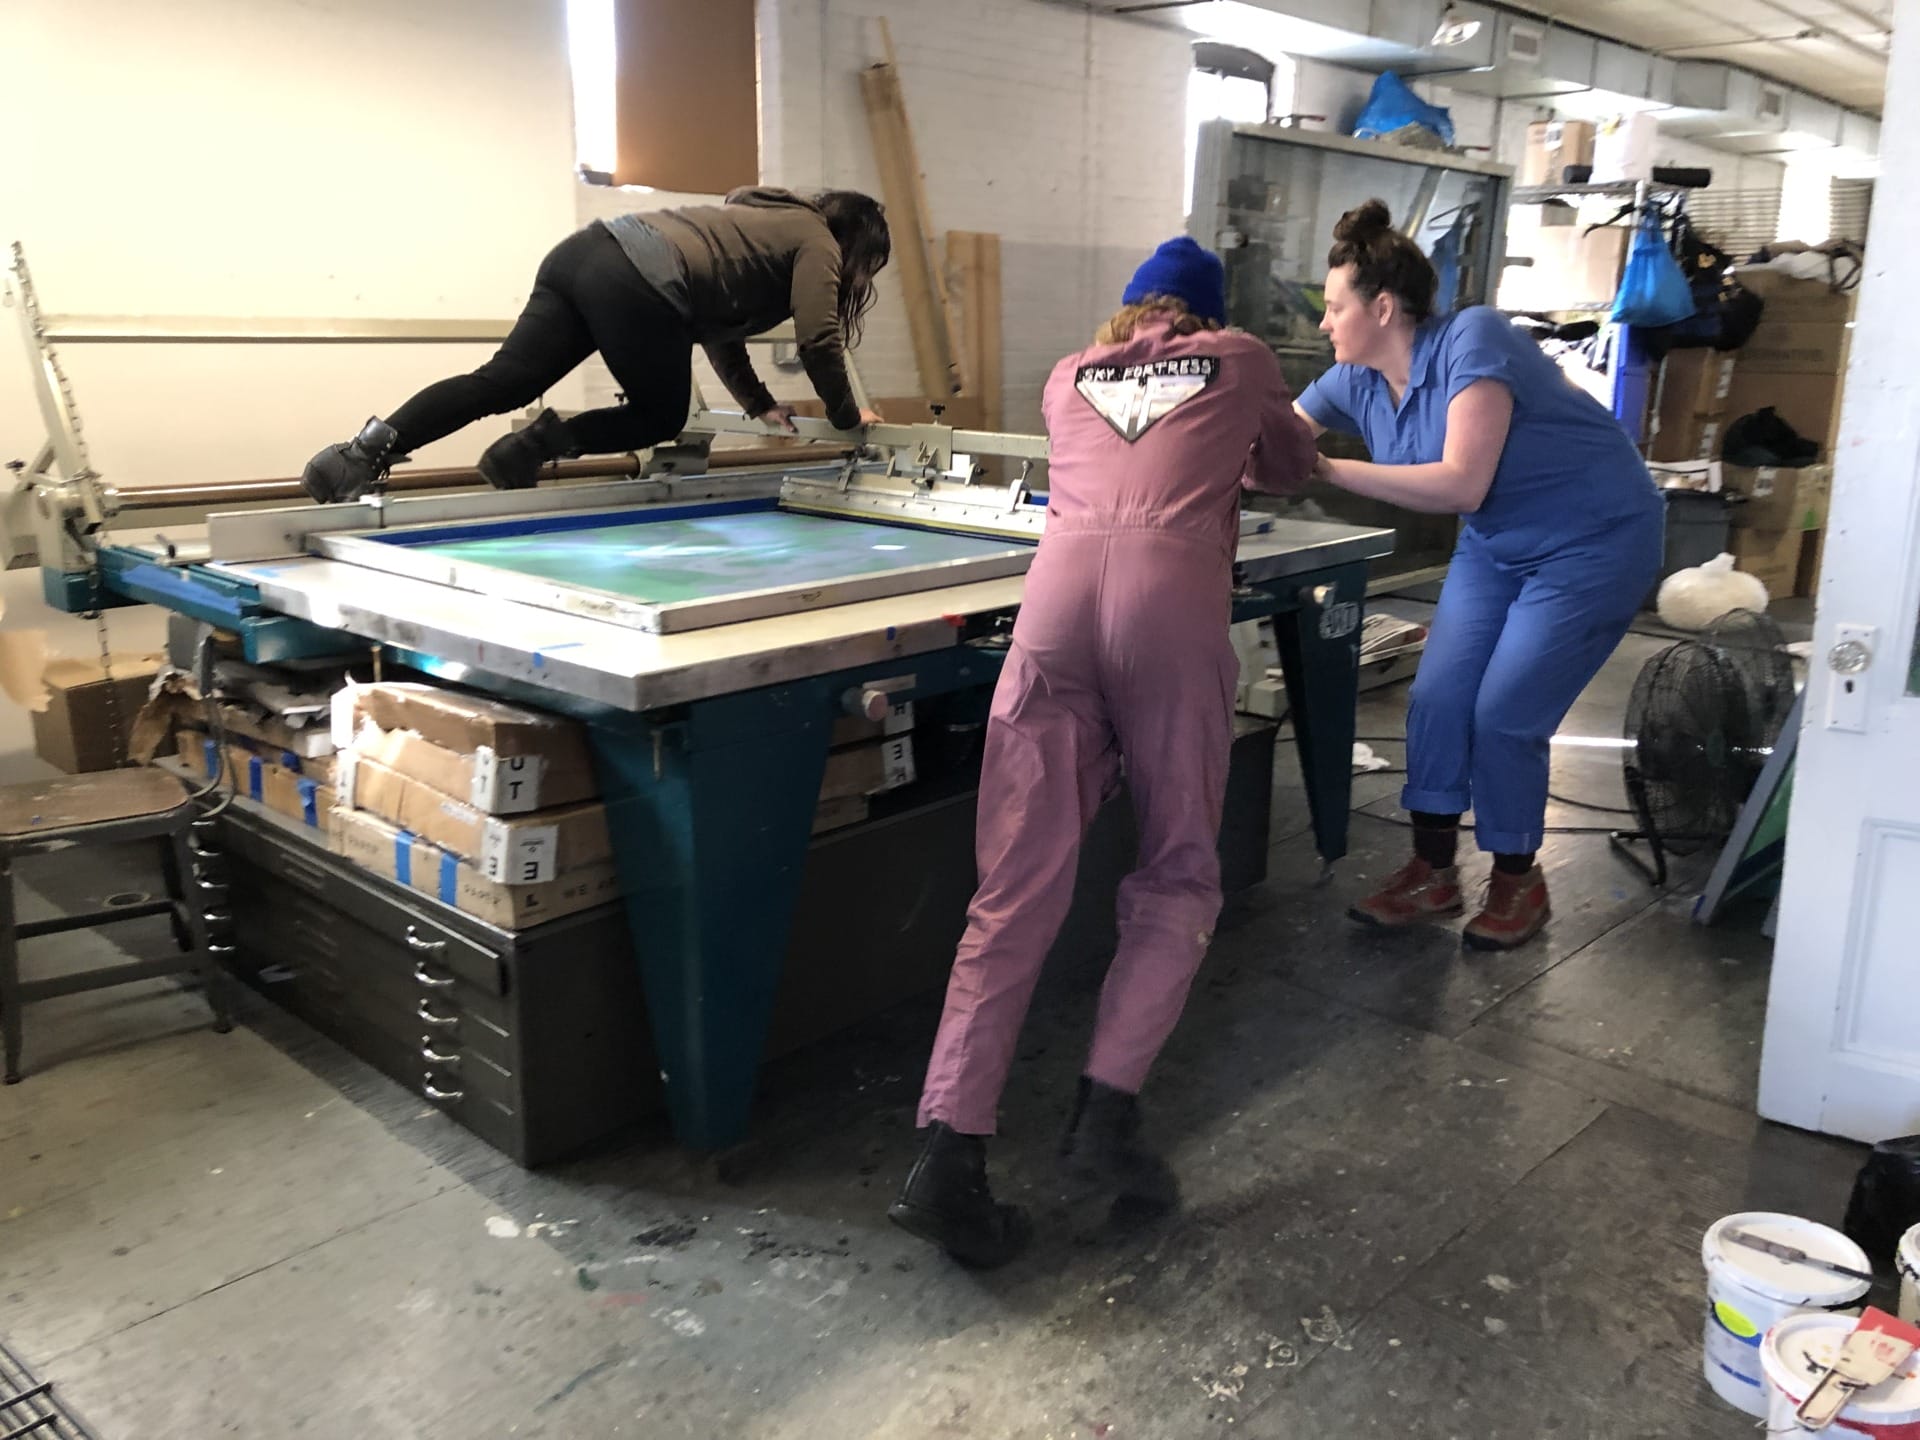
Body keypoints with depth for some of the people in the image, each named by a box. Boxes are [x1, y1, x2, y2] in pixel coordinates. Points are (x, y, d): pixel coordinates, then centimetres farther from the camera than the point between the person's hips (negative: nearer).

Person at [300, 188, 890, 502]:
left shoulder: (771, 219, 37)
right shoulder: (817, 242, 12)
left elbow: (719, 320, 41)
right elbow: (818, 340, 3)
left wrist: (759, 404, 43)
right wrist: (846, 415, 18)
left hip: (588, 251, 8)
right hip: (638, 289, -8)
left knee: (502, 382, -2)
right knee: (662, 415, 13)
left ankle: (362, 454, -13)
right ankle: (545, 441, -5)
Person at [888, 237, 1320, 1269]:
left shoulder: (1068, 378, 32)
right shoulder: (1242, 360, 28)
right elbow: (1294, 471, 43)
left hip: (1059, 586, 2)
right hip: (1174, 594, -2)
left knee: (1018, 890, -2)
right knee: (1179, 877, 11)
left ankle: (949, 1154, -10)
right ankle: (1105, 1116, -3)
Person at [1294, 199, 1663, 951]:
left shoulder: (1471, 340, -27)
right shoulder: (1355, 382, -6)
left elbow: (1462, 485, -36)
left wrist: (1330, 470, -37)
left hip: (1595, 541, -7)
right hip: (1498, 543, 7)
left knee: (1504, 717, -10)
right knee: (1437, 699, -3)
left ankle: (1518, 881, 11)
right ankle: (1432, 874, 10)